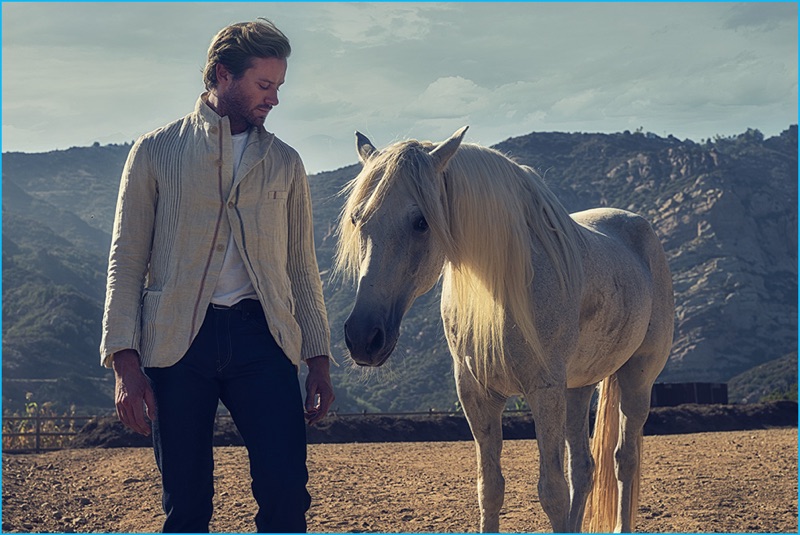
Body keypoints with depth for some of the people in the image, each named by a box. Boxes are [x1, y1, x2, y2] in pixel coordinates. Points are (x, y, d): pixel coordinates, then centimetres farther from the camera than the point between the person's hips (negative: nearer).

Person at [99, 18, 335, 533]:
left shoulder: (284, 162, 16)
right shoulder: (156, 152, 8)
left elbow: (302, 266, 17)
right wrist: (126, 363, -5)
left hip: (262, 336, 2)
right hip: (178, 338, -1)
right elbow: (127, 260, 4)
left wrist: (319, 359, 10)